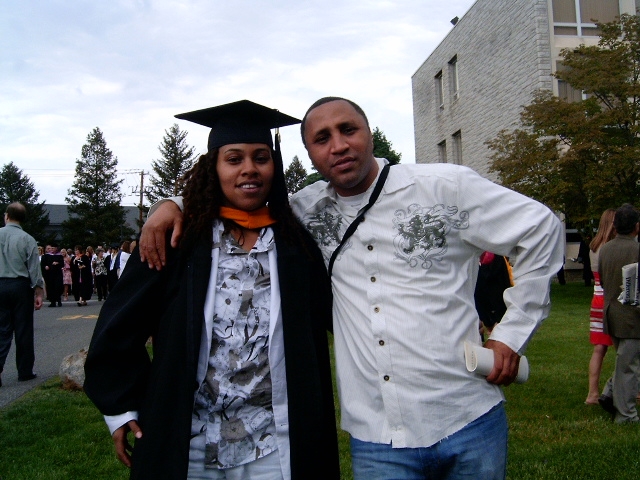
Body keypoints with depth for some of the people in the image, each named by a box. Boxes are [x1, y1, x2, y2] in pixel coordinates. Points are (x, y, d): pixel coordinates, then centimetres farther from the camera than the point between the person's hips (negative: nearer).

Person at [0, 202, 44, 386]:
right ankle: (25, 371, 14)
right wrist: (39, 293, -1)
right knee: (23, 330, 7)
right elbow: (34, 268, -7)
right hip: (21, 286, -2)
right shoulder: (27, 239, -7)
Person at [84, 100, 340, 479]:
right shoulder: (179, 239, -3)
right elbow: (120, 323, 0)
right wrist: (121, 406, -2)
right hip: (188, 445, 0)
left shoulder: (297, 246, 1)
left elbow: (317, 331, 2)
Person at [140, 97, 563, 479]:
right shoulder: (309, 211, 3)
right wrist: (174, 203, -2)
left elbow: (540, 227, 1)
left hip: (468, 424, -1)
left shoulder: (445, 187, -5)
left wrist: (513, 333, -1)